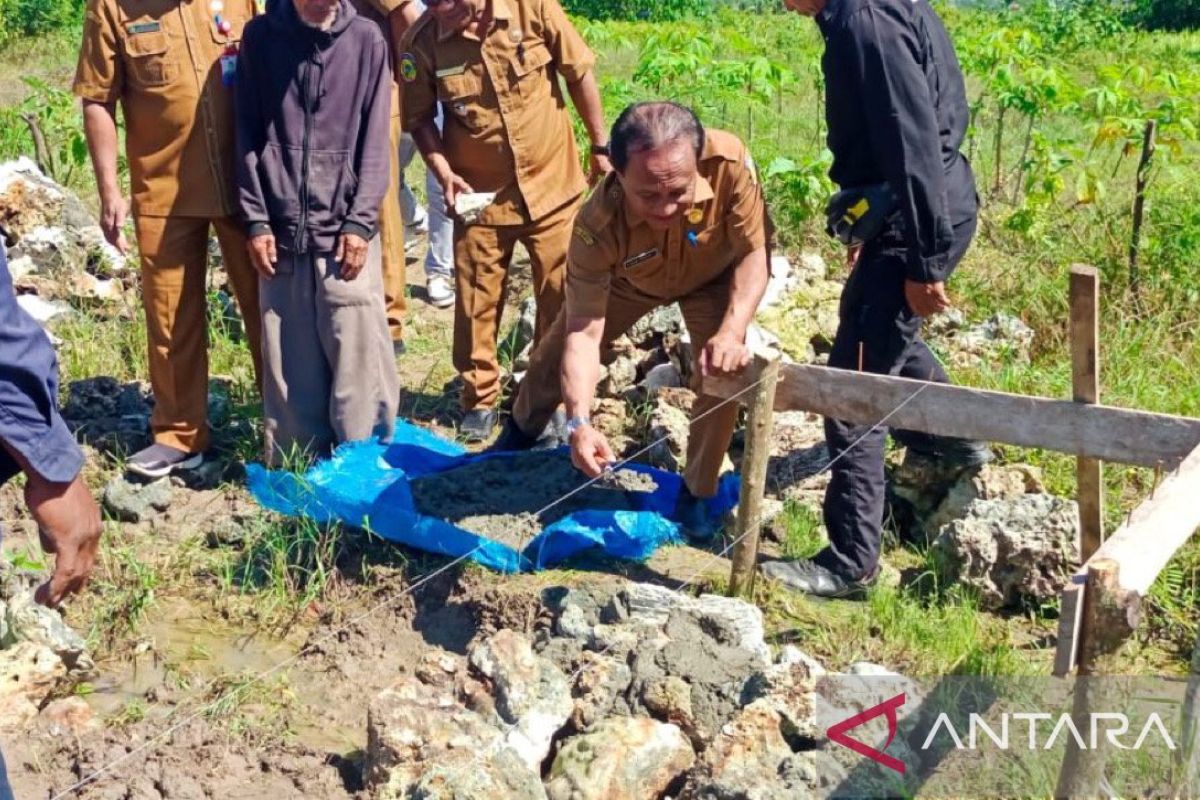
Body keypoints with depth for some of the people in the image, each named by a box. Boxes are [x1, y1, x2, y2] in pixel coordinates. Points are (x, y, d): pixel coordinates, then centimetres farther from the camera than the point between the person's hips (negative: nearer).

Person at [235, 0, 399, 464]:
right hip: (281, 231, 1)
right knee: (290, 364, 6)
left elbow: (375, 139, 1)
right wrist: (255, 219, -1)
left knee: (358, 357, -2)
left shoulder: (366, 39, 3)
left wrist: (360, 220, -7)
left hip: (345, 229, -1)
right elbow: (247, 135, 7)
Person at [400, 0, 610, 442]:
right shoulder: (421, 42, -14)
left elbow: (578, 74, -3)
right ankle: (480, 402, 23)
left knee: (561, 296, 8)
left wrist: (600, 147, 3)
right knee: (476, 302, 5)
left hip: (553, 184, 0)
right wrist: (443, 173, -16)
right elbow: (420, 118, -1)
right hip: (481, 194, 0)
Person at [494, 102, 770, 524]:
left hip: (714, 277, 0)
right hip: (629, 280, 1)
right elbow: (583, 333, -39)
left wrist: (731, 333, -47)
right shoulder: (599, 224, -42)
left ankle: (697, 494, 4)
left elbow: (753, 254, -31)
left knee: (725, 373, -20)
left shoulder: (730, 163, -43)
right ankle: (519, 435, 42)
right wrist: (579, 422, -52)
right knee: (555, 351, 9)